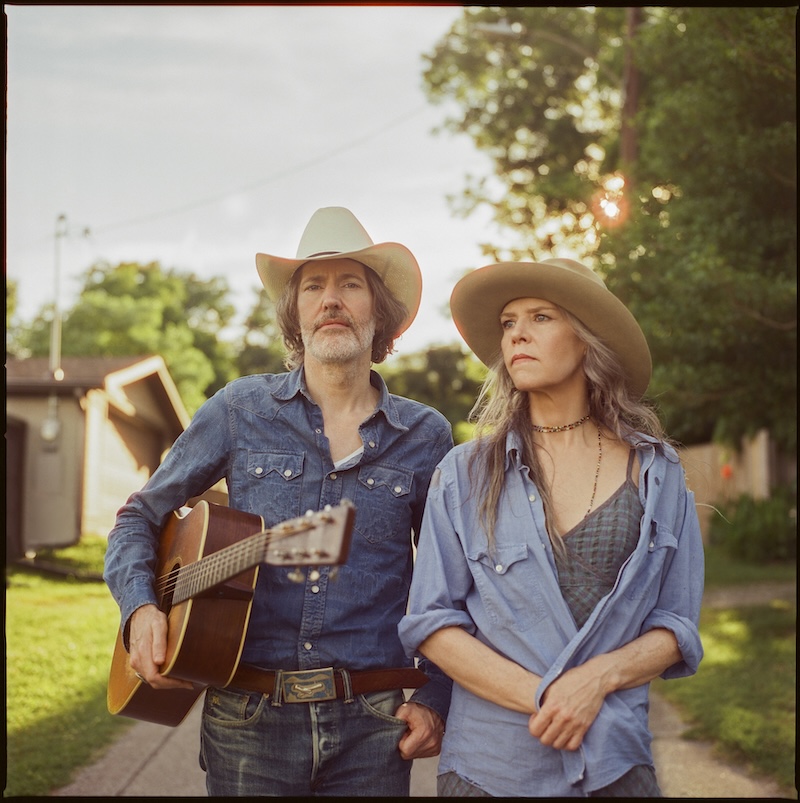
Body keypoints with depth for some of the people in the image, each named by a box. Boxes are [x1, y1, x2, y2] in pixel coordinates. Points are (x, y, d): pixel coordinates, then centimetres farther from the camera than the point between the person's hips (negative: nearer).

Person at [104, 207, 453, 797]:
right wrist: (140, 607, -8)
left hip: (370, 726, 0)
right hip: (248, 720, 0)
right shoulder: (240, 410, 2)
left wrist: (436, 701, 1)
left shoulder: (425, 436, 3)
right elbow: (140, 518, 9)